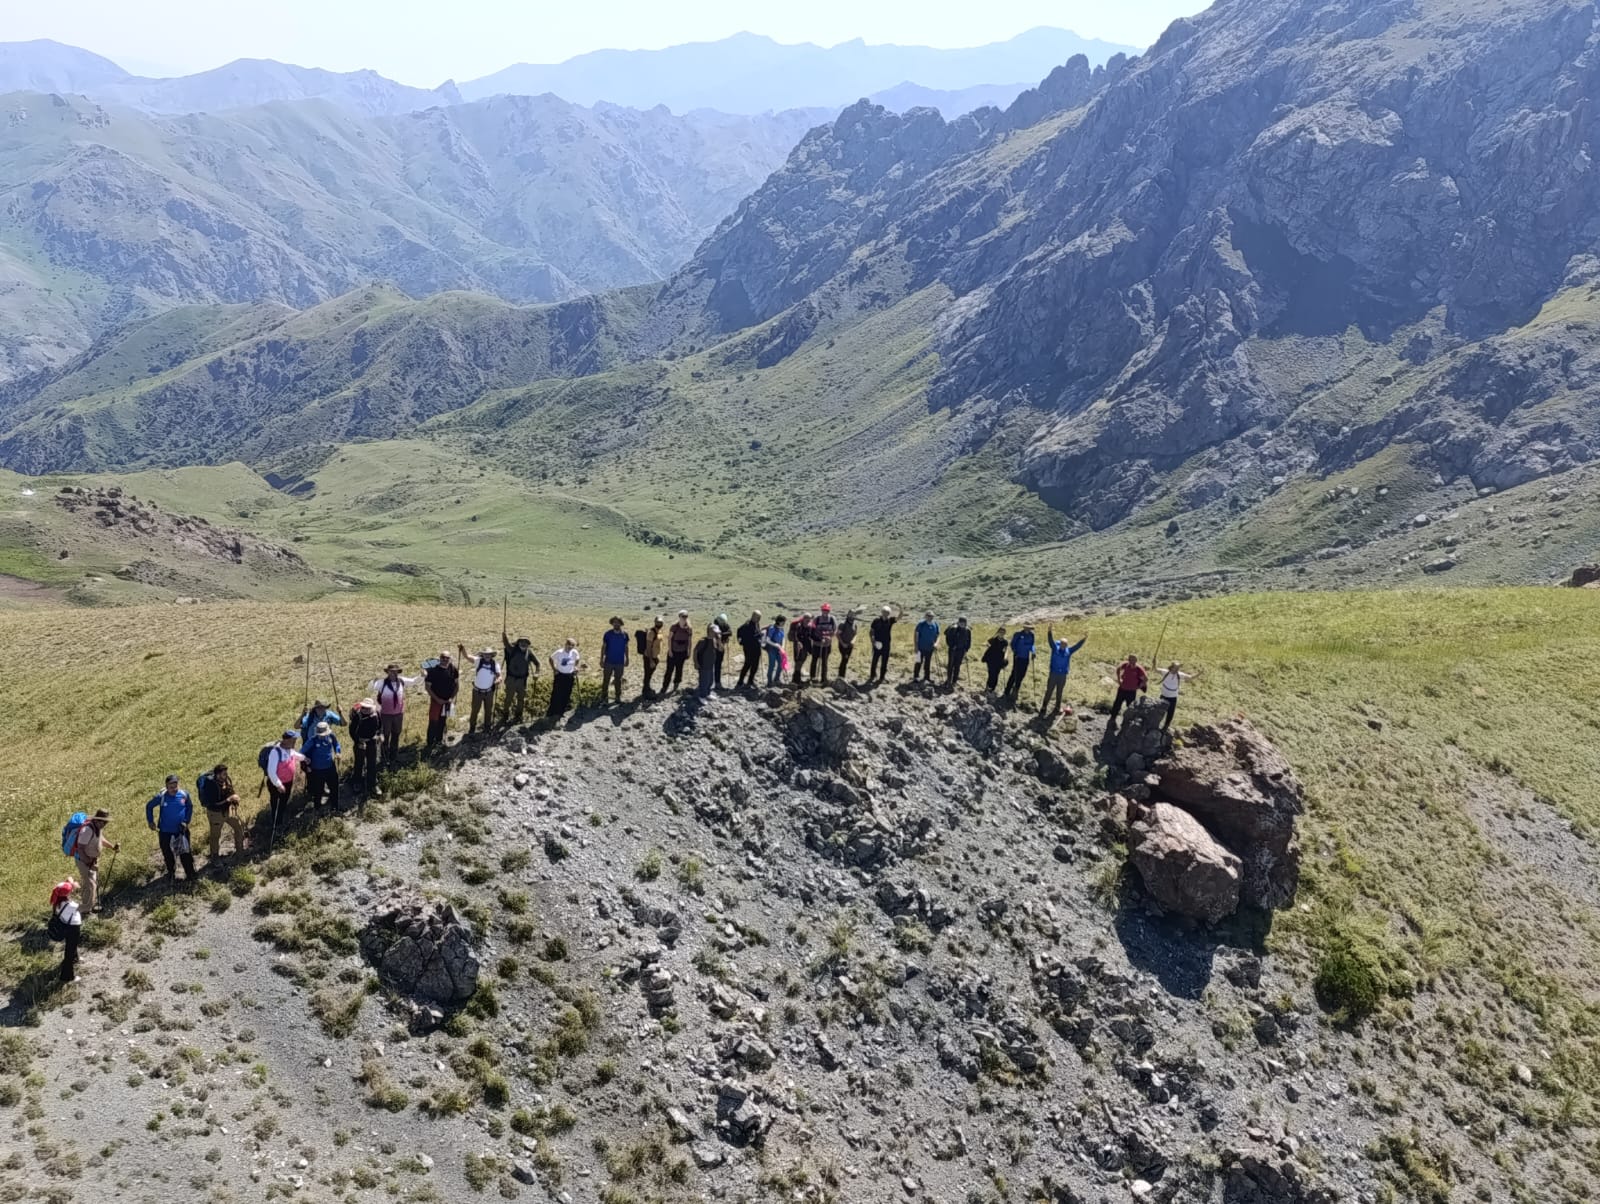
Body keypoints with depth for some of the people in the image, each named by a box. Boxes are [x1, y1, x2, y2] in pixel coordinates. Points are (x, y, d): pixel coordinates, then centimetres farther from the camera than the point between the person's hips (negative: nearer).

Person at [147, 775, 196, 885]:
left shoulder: (184, 794, -11)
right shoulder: (161, 797, -14)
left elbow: (190, 807, 6)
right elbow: (149, 806, 3)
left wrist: (186, 821, -3)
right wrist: (150, 821, 1)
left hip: (181, 830, 0)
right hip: (165, 831, 0)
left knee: (185, 853, 4)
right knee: (168, 855, 14)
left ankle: (190, 875, 17)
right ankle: (171, 874, 35)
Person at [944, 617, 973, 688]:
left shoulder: (968, 630, -1)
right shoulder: (953, 629, -11)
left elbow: (969, 641, 9)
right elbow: (948, 637, -4)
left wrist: (966, 650, 3)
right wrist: (951, 646, -10)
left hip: (961, 651, 3)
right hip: (953, 650, -3)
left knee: (957, 666, 7)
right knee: (951, 665, -1)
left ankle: (954, 681, 15)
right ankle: (949, 681, 7)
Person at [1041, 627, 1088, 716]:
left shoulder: (1069, 651, 3)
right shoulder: (1055, 648, -5)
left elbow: (1077, 646, 2)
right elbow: (1051, 641, -17)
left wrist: (1084, 639, -9)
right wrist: (1050, 632, -33)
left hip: (1063, 675, 2)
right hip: (1053, 673, -2)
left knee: (1059, 692, 11)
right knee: (1049, 691, 2)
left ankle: (1057, 708, 21)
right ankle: (1044, 707, 9)